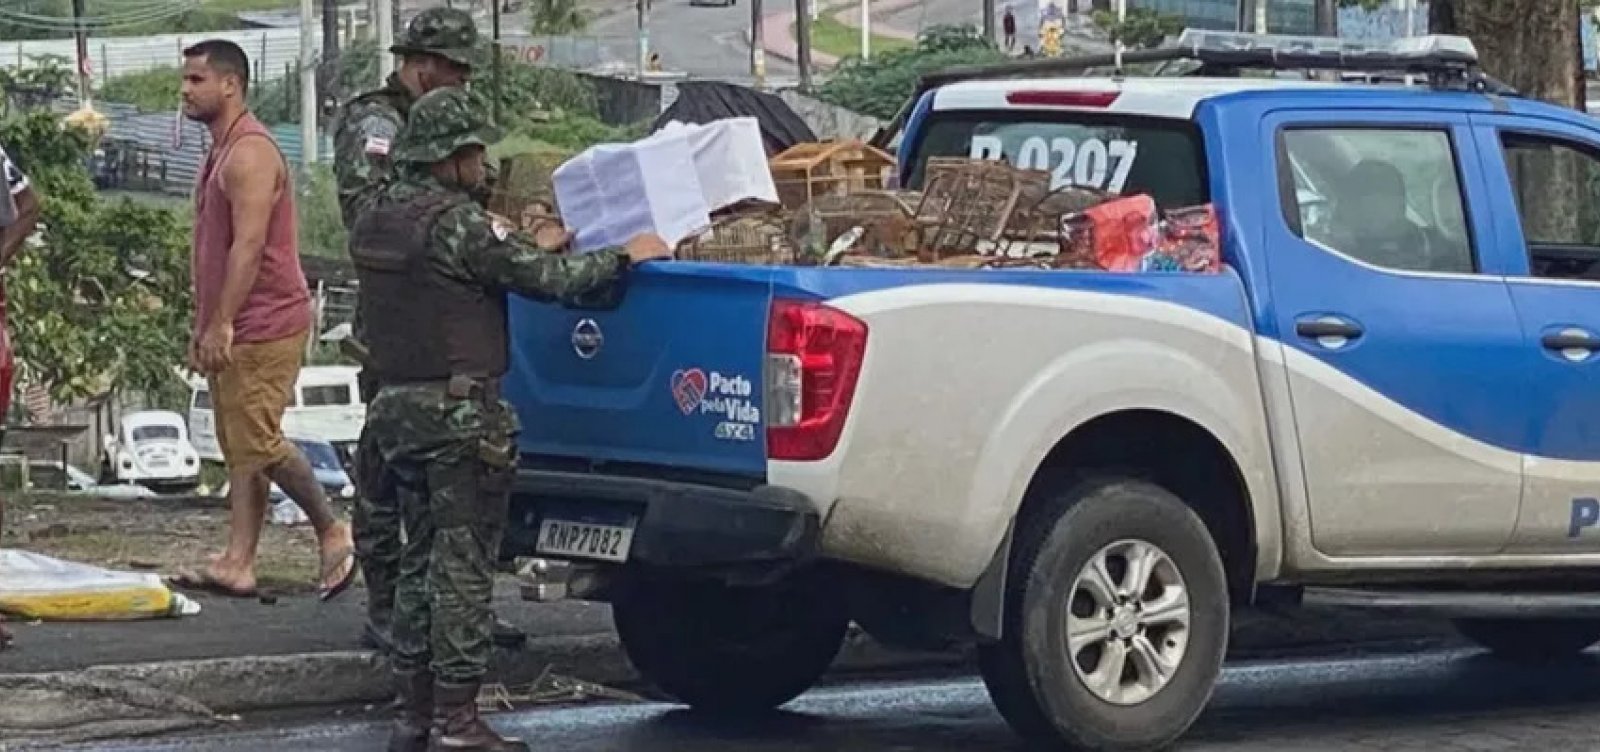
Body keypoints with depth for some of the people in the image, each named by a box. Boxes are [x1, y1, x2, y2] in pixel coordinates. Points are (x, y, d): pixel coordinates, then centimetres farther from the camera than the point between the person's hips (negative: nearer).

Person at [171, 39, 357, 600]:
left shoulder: (249, 153, -15)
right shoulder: (222, 153, 18)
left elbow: (248, 246, -23)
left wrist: (220, 324, -25)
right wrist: (204, 328, 20)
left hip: (263, 327, -10)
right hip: (232, 330, 10)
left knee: (258, 444, -10)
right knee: (240, 449, 7)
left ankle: (334, 534, 1)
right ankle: (237, 565, 6)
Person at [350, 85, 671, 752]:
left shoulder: (375, 221, 10)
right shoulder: (456, 223, -17)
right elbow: (548, 280, -16)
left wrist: (531, 248, 23)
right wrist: (626, 256, -3)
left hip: (398, 407, 9)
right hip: (460, 414, -8)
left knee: (420, 559, 15)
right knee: (463, 565, -4)